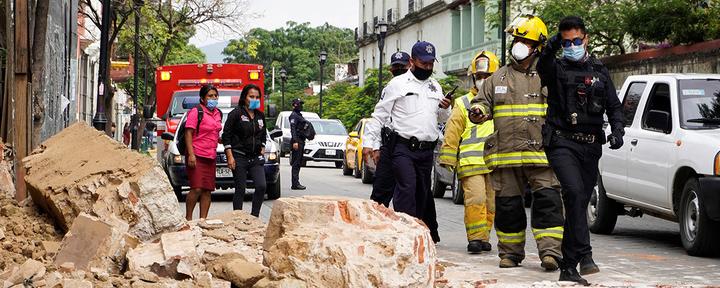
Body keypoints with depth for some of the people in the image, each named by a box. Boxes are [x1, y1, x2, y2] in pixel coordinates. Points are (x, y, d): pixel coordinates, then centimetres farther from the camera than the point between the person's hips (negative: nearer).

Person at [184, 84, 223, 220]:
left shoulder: (218, 113, 16)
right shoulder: (196, 112, -7)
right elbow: (188, 134, -12)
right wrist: (191, 154, -19)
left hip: (211, 157, 7)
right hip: (197, 157, -7)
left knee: (207, 190, 6)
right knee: (197, 189, -13)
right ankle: (188, 218, -3)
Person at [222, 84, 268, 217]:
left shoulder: (260, 115, 13)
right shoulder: (236, 114, -4)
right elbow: (226, 136, -6)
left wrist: (262, 150, 13)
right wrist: (230, 156, -11)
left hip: (256, 158, 4)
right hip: (239, 157, -4)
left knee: (261, 186, -10)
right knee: (240, 189, -1)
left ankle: (254, 215, 2)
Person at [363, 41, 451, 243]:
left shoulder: (436, 87, 18)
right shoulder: (398, 84, 2)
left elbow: (442, 119, 26)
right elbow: (379, 115, 2)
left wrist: (445, 108, 3)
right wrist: (370, 143, -4)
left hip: (426, 150, 6)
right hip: (403, 147, -6)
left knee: (422, 193, 10)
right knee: (406, 188, -18)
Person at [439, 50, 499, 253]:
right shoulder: (464, 104, 9)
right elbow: (452, 134, 6)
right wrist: (448, 158, -1)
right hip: (470, 163, -3)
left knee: (491, 203, 6)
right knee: (475, 199, -16)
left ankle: (483, 237, 15)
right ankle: (475, 237, -12)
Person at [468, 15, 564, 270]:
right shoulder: (498, 78, 14)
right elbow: (483, 102, 16)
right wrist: (478, 111, -7)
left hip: (541, 153, -2)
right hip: (505, 153, 2)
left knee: (548, 201, -12)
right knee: (507, 204, 6)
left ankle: (550, 251, -12)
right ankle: (510, 252, 17)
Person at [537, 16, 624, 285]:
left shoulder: (600, 71, 16)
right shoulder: (557, 68, 4)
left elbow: (614, 106, 16)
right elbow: (542, 69, -21)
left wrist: (617, 130, -3)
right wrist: (551, 48, -41)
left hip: (590, 147, 4)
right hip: (562, 143, -4)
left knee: (579, 202, 7)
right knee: (574, 192, -25)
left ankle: (568, 266, 16)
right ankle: (584, 255, -27)